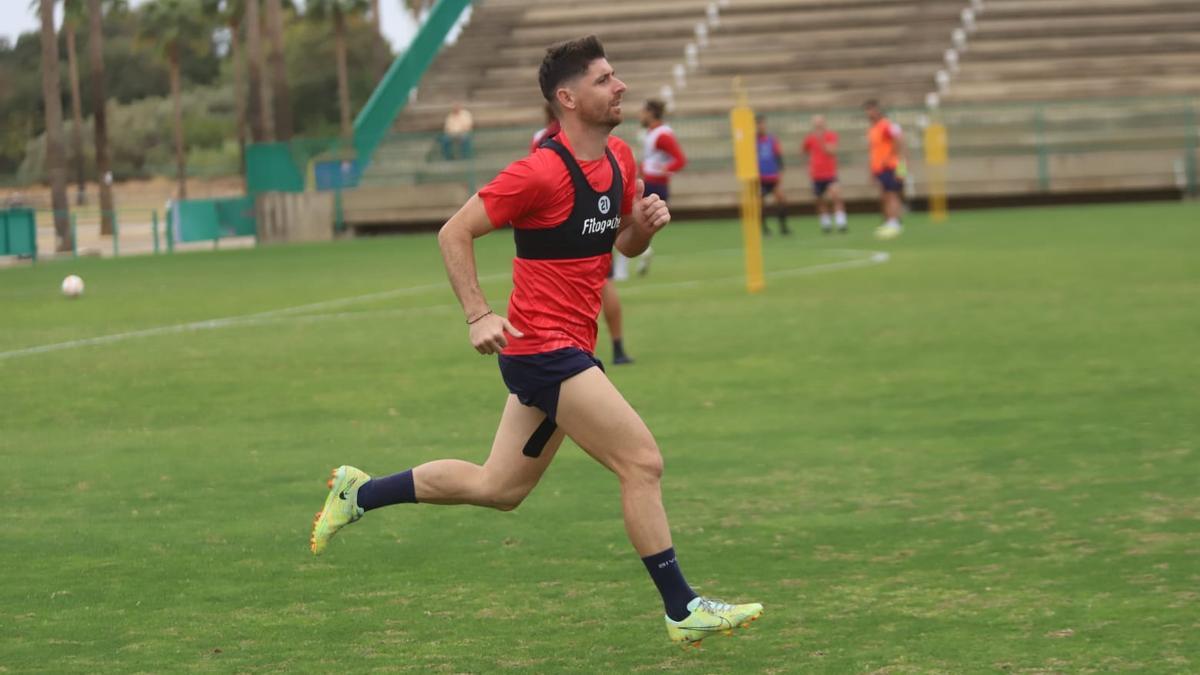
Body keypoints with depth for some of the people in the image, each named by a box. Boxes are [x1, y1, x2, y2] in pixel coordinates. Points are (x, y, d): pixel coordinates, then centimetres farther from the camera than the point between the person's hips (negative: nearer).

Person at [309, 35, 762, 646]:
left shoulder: (619, 159, 8)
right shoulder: (541, 172, -17)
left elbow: (624, 245, 21)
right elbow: (454, 233, -12)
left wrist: (645, 222, -2)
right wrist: (478, 315, -20)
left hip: (565, 352, 9)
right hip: (544, 347, -9)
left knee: (498, 489, 16)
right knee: (643, 462, -11)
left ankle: (359, 492, 29)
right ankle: (683, 611, -4)